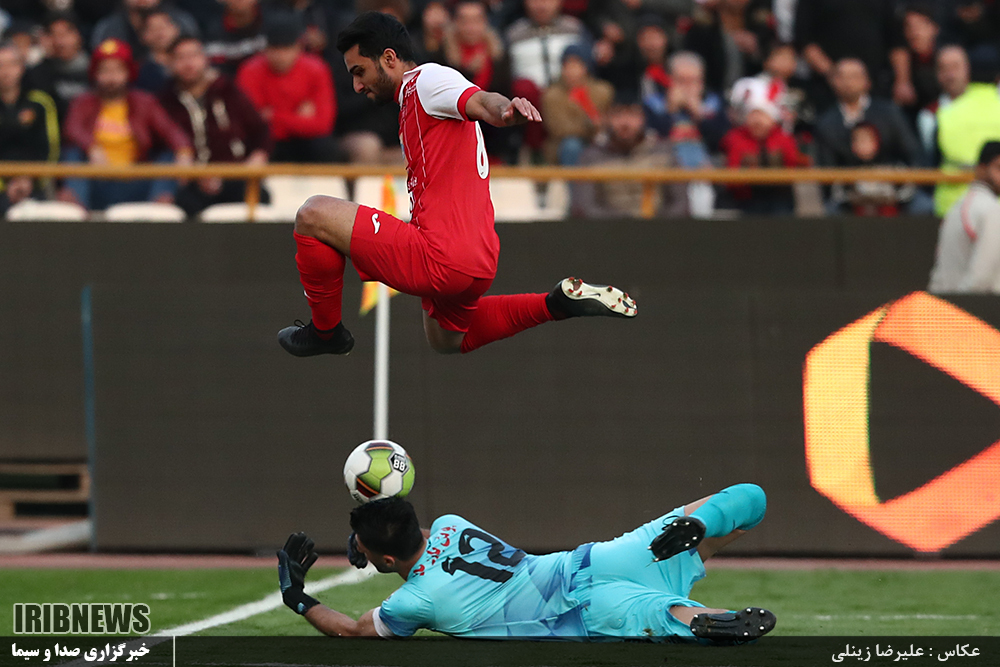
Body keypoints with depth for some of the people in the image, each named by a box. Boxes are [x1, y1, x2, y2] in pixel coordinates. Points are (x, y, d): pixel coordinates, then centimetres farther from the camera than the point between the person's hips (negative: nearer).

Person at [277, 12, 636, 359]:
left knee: (313, 214, -12)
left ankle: (326, 331, 4)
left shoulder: (426, 78, -7)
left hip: (442, 260, -11)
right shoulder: (413, 97, 24)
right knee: (448, 341, 35)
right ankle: (560, 302, 19)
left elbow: (481, 101, -27)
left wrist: (506, 110, -50)